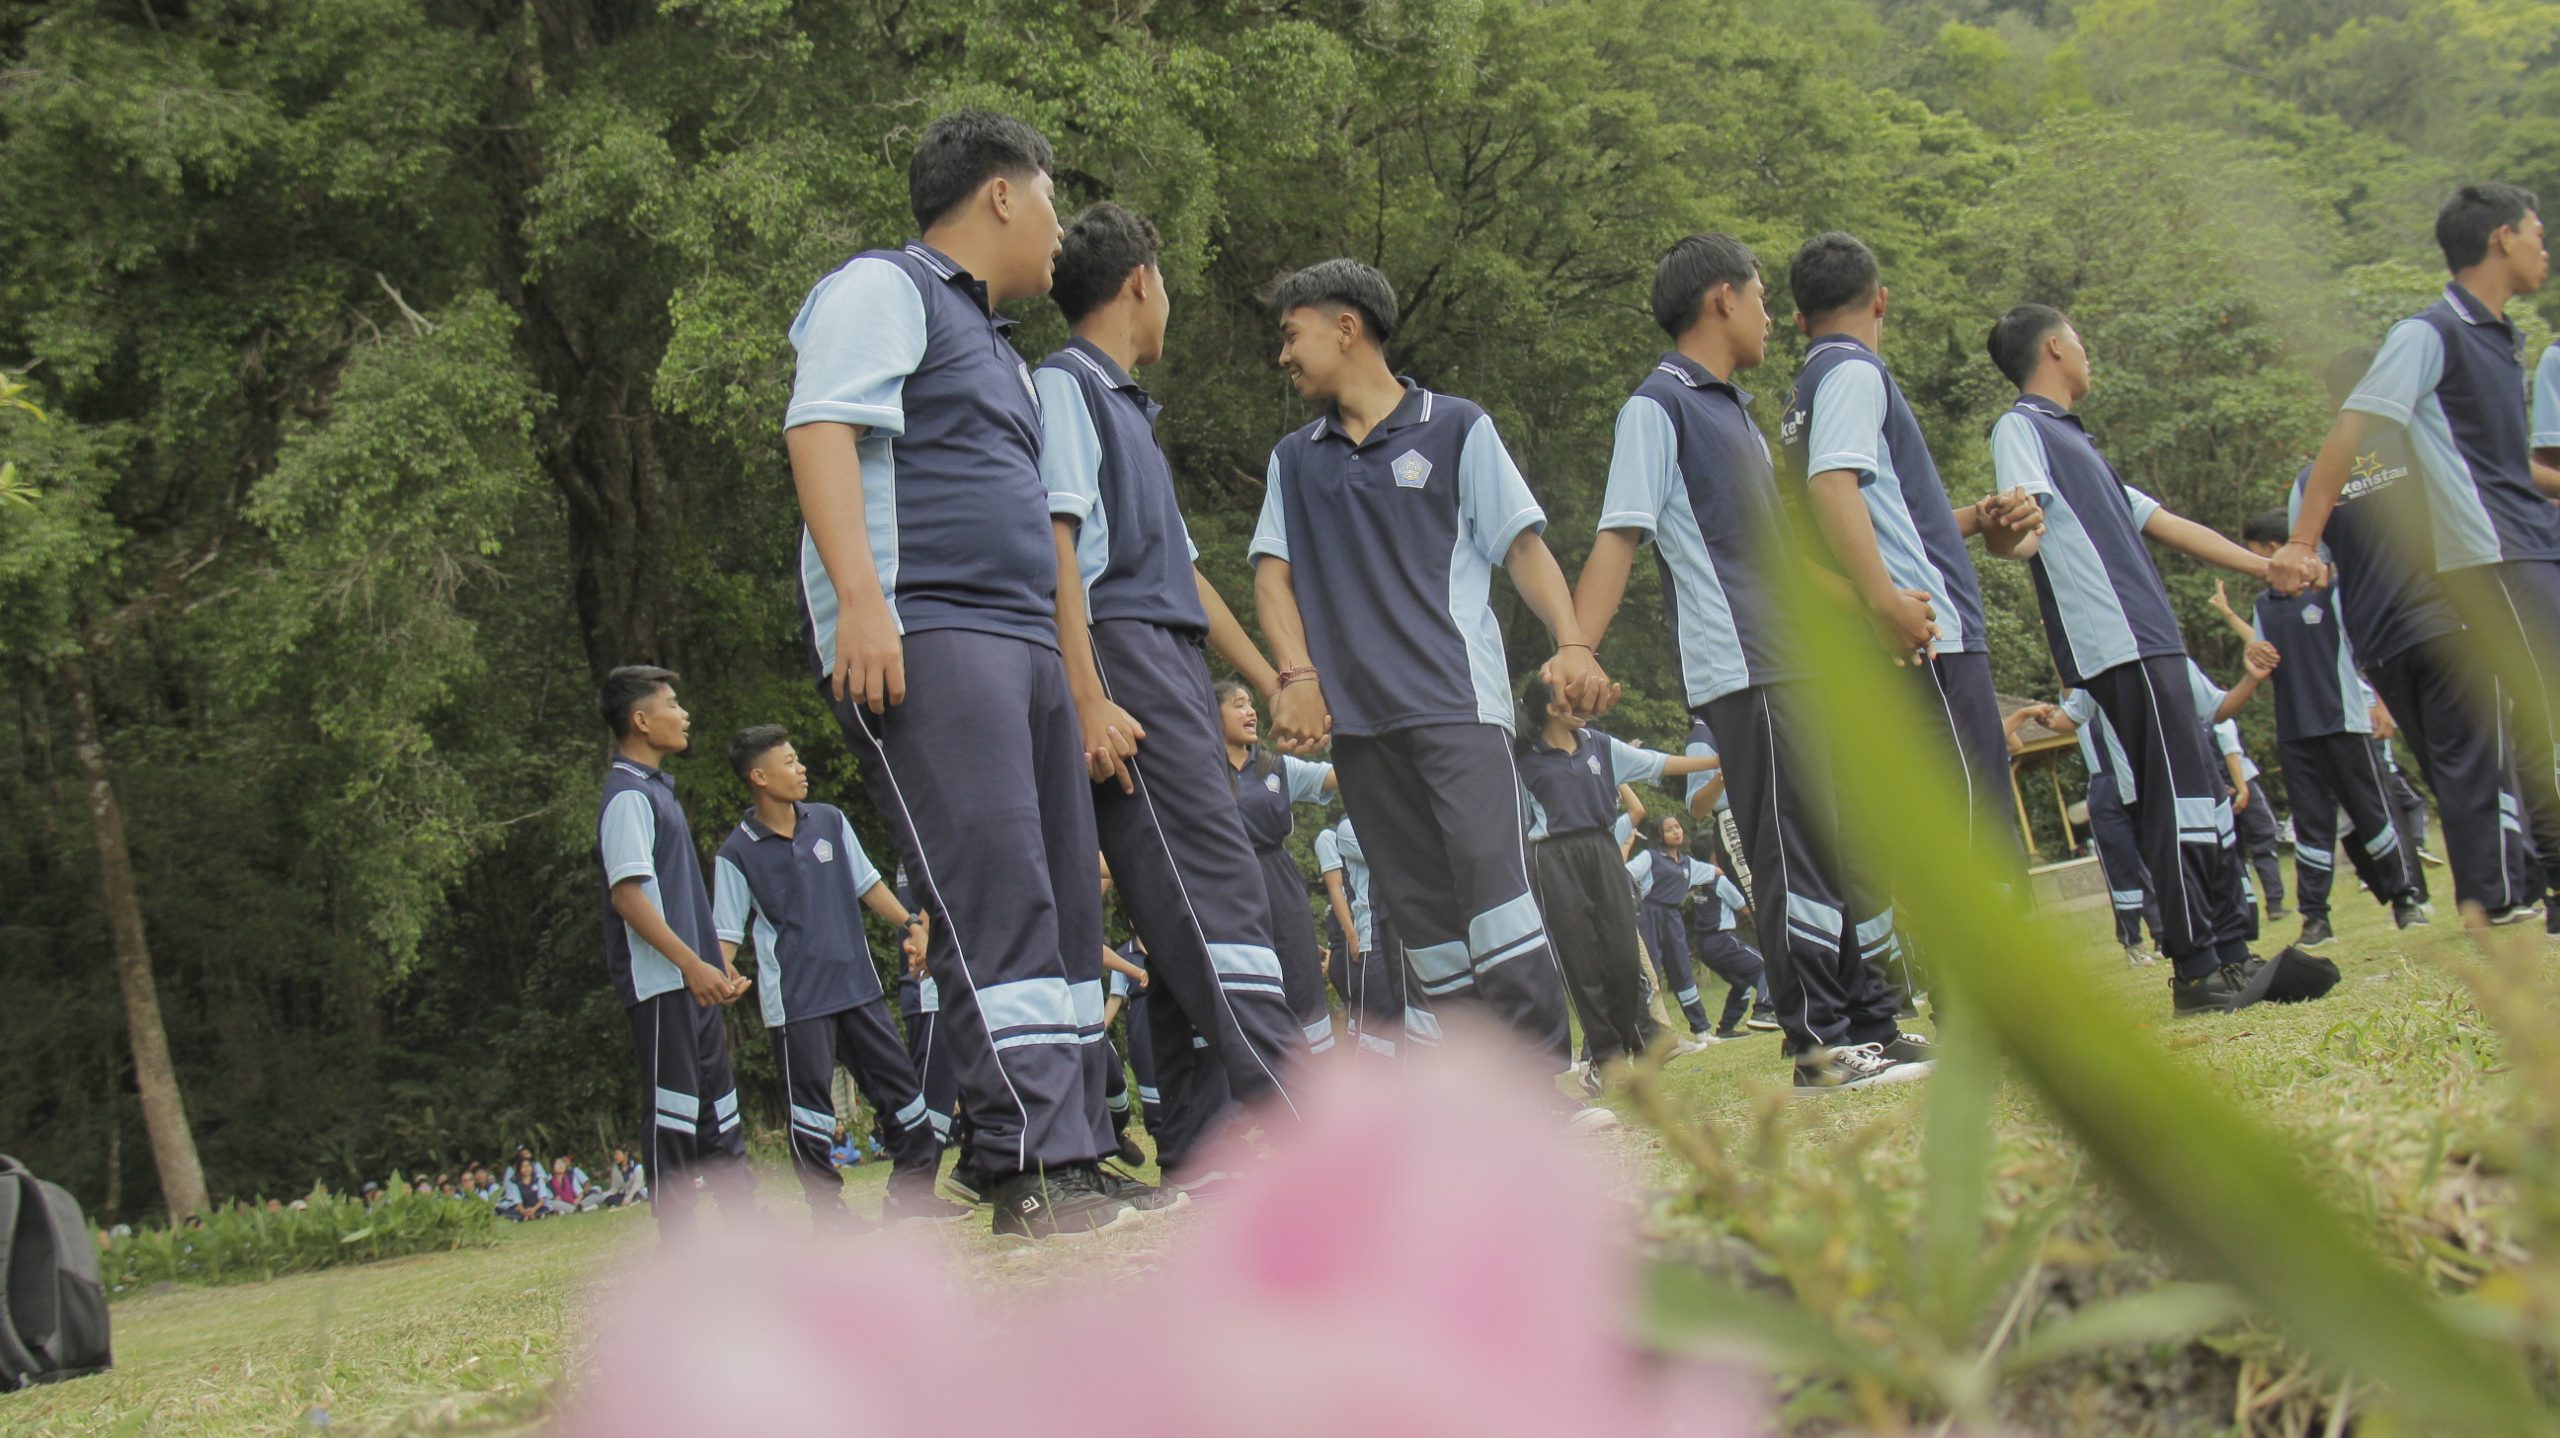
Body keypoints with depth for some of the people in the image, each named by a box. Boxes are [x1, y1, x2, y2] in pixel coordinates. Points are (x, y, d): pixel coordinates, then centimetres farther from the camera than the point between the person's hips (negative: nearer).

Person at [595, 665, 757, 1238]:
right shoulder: (628, 796, -12)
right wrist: (692, 964, -24)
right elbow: (627, 894, -20)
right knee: (672, 1113, -7)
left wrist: (718, 963, 21)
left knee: (718, 1109, 13)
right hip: (660, 984, -10)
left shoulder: (657, 788, 19)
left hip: (691, 982, 10)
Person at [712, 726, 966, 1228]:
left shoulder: (830, 821, 8)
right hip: (795, 999, -5)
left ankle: (911, 1192, 17)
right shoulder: (737, 854, -5)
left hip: (857, 985, 5)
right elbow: (726, 933, -5)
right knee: (808, 1106, -2)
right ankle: (829, 1213, 6)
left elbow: (867, 884, 16)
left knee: (901, 1086, 7)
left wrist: (909, 924, 5)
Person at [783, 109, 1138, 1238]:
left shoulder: (995, 348, 29)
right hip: (916, 637, -10)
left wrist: (1081, 684, 29)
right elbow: (821, 429, -13)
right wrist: (859, 596, -26)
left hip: (1023, 641, 10)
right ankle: (1032, 1166, -22)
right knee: (998, 893, -18)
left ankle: (1072, 1163, 9)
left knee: (1062, 904, 6)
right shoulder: (881, 290, 1)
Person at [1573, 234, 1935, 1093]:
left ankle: (1869, 1024, 19)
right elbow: (1619, 536, -13)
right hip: (1745, 673, -9)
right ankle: (1818, 1046, -4)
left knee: (1853, 851, 11)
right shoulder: (1659, 406, -6)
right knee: (1795, 855, -9)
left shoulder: (1734, 411, 21)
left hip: (1805, 666, 9)